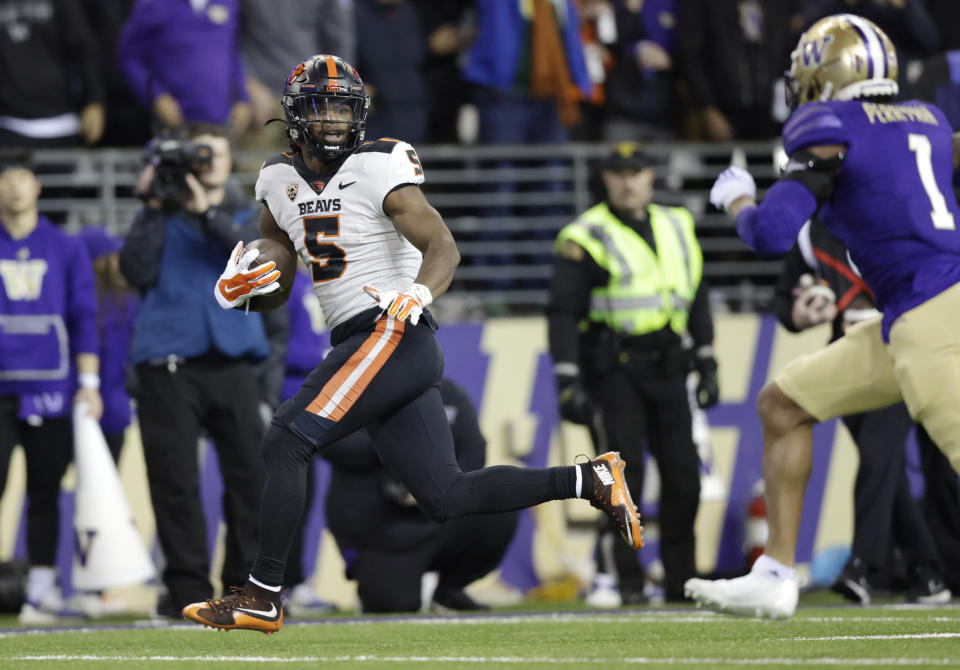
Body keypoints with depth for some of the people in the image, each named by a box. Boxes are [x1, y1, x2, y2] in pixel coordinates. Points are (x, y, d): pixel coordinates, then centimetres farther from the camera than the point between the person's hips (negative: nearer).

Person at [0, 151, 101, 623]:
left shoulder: (66, 250, 11)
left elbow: (84, 318, 9)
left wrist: (88, 382, 1)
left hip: (50, 390, 1)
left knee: (44, 492, 1)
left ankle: (41, 589, 6)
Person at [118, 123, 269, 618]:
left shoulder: (243, 216, 17)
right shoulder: (159, 215, 13)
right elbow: (136, 271, -2)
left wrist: (205, 211, -13)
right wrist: (154, 209, -4)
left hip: (231, 360, 1)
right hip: (168, 366, -1)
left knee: (250, 471, -7)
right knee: (175, 479, -6)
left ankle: (248, 582, 0)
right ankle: (187, 589, -4)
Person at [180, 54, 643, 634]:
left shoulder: (377, 169, -8)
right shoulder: (281, 183, 14)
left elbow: (444, 248, -18)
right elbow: (274, 292, 20)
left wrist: (418, 293, -37)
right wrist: (241, 291, -2)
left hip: (392, 334, -8)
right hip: (361, 345, 8)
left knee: (286, 440, -14)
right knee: (445, 497, 4)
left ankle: (262, 597, -9)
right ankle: (588, 480, 10)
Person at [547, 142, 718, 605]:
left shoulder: (676, 228, 13)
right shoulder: (587, 237, -4)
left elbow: (695, 298, 21)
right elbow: (563, 313, -8)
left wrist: (707, 365, 15)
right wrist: (568, 383, -15)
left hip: (666, 368, 5)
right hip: (613, 371, -5)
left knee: (683, 475, 3)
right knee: (623, 478, -9)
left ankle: (681, 579, 12)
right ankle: (627, 580, -4)